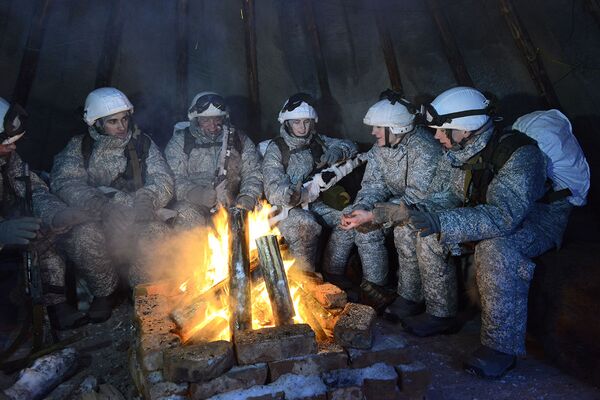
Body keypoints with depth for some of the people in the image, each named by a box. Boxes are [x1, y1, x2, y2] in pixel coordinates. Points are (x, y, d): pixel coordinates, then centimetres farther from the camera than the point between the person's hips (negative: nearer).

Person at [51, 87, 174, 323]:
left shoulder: (143, 143, 6)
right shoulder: (78, 147, 3)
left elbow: (163, 180, -6)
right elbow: (64, 183, -13)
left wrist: (147, 199, -29)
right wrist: (101, 207, -32)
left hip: (136, 223, 0)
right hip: (94, 220, 0)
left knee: (154, 231, -31)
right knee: (82, 236, -32)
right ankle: (105, 292, -3)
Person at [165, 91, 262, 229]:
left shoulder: (240, 140, 11)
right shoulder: (180, 141, 5)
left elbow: (253, 173, 3)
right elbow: (174, 181, -7)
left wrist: (246, 199, -18)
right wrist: (207, 195, -23)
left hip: (231, 206, 2)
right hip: (193, 204, -1)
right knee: (187, 215, -33)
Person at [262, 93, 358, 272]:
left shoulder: (316, 140, 5)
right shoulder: (275, 149, -12)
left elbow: (350, 146, 14)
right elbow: (275, 194, -21)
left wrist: (337, 152, -9)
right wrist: (312, 191, -23)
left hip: (313, 204, 6)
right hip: (286, 208, -6)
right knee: (307, 225, -36)